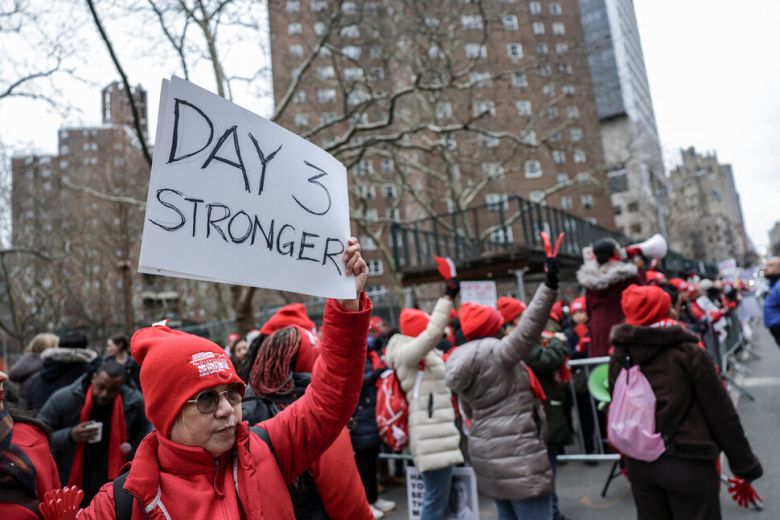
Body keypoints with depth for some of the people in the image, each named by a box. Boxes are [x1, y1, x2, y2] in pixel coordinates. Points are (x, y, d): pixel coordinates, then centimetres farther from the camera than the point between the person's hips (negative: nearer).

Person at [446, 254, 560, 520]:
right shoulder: (495, 353, -18)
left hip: (486, 450, 9)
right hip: (517, 454, -9)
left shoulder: (460, 362, 7)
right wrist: (548, 286, -34)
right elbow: (527, 331, -31)